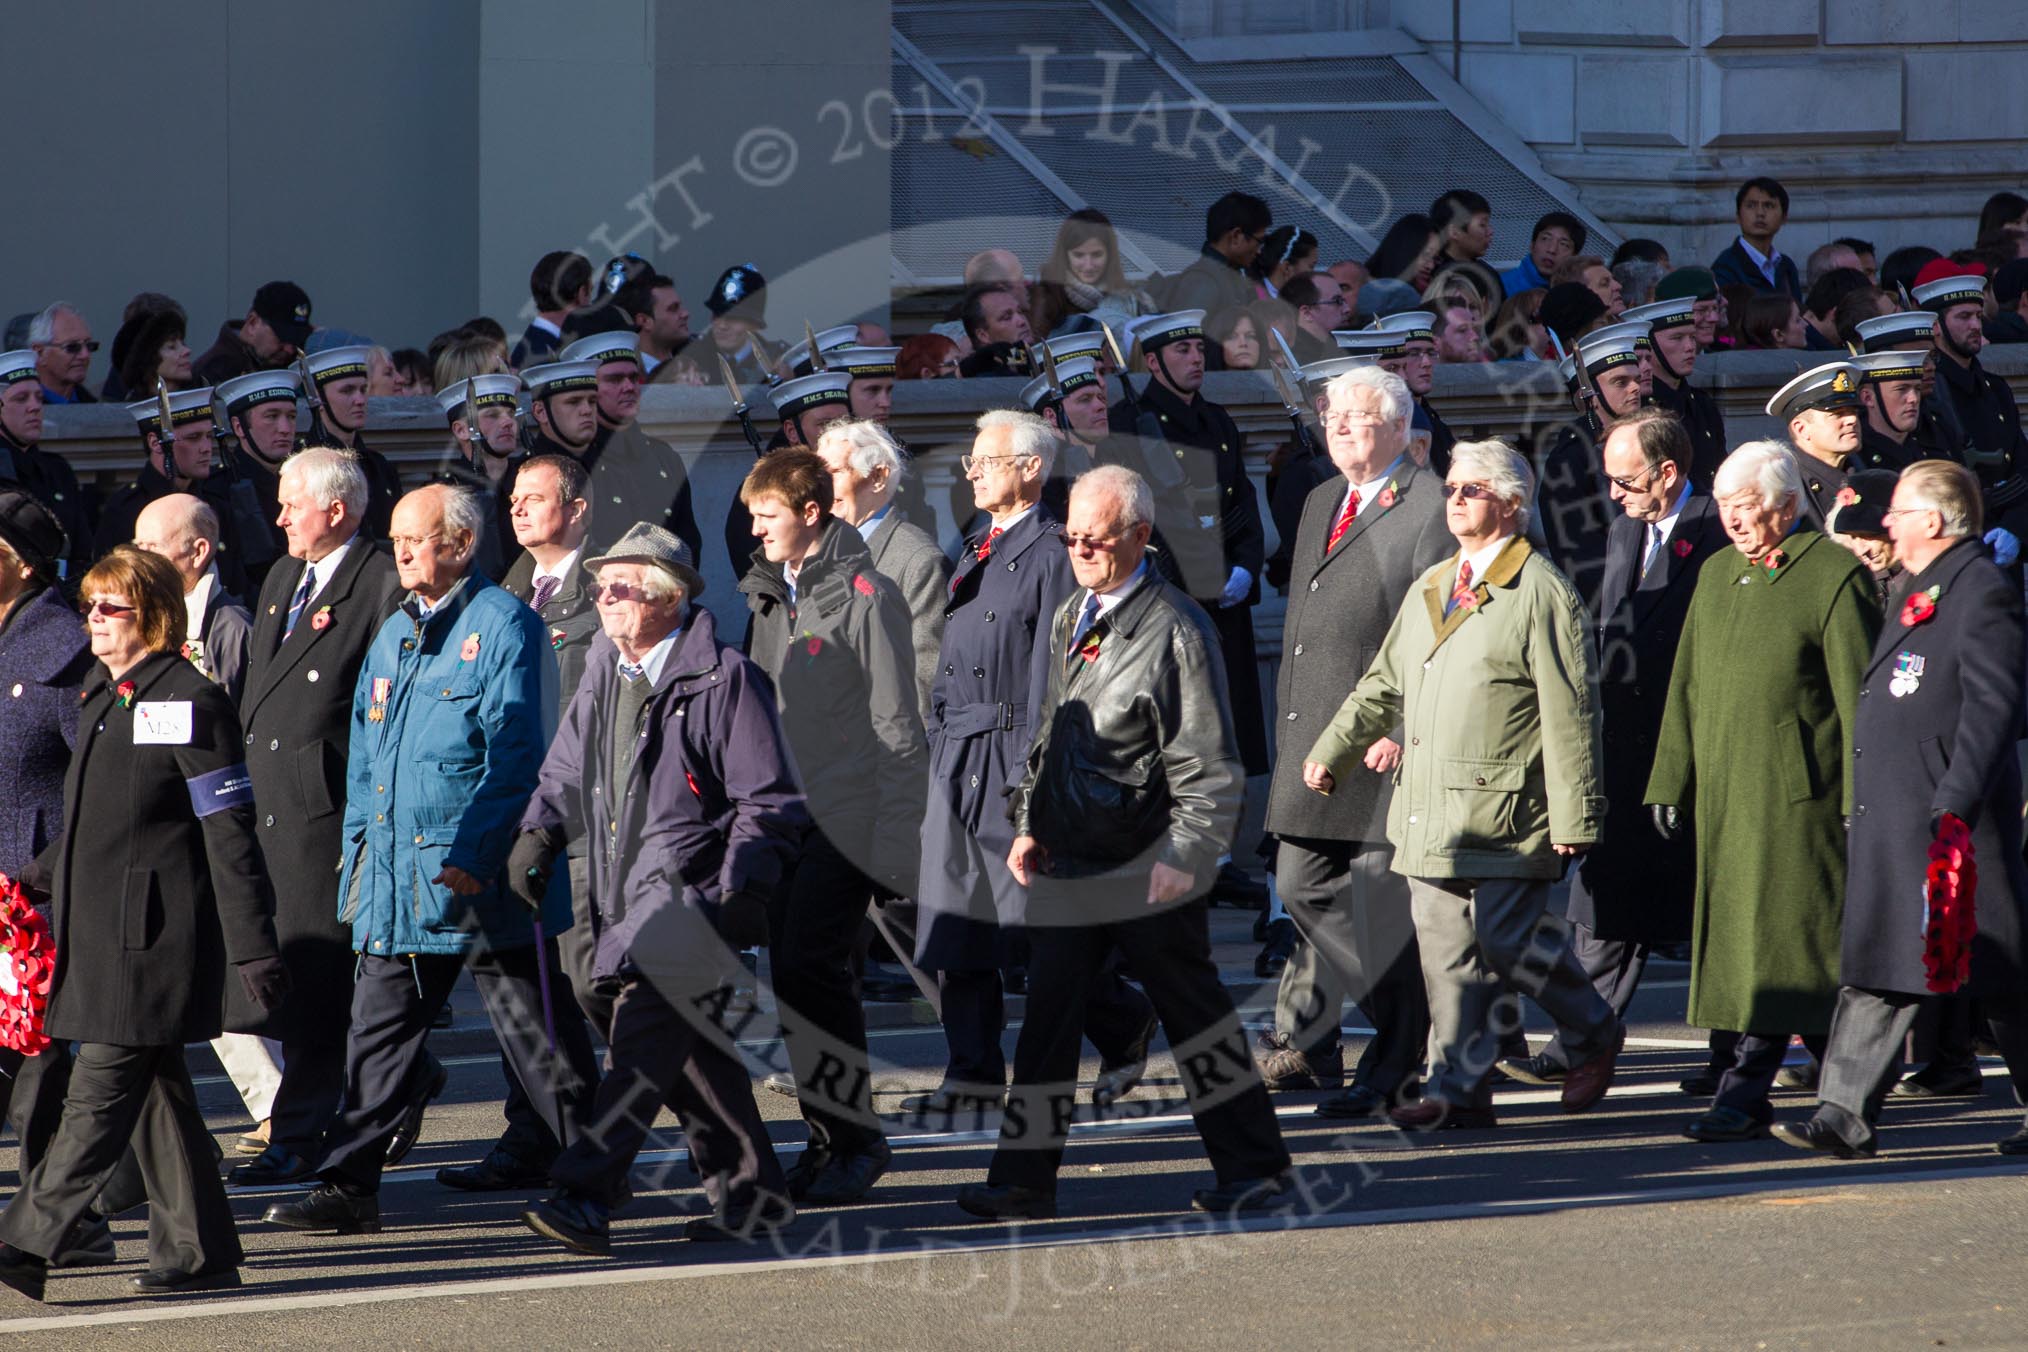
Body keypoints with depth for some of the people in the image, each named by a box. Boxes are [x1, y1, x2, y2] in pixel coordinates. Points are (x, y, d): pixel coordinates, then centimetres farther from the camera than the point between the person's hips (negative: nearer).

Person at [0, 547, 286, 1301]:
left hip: (153, 933, -9)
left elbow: (228, 835, -12)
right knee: (154, 1090, 9)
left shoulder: (189, 703, -10)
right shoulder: (103, 699, 15)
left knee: (101, 1091, -9)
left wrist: (251, 947, -14)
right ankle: (197, 1253, 14)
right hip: (99, 929, 9)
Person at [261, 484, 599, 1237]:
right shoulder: (394, 636, 16)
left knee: (533, 1030, 0)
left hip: (479, 873, -7)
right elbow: (364, 756, 21)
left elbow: (514, 751, -13)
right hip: (397, 873, 7)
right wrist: (358, 848, 11)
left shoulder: (503, 626, -7)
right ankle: (348, 1186, 7)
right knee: (379, 1029, 5)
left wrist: (477, 854, -18)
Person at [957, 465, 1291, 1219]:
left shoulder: (1176, 630, -11)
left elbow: (1207, 764, -12)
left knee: (1191, 1010, 4)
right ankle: (1024, 1179, 6)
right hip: (1067, 864, 6)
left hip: (1148, 867, -6)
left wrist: (1183, 855, -18)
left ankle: (1253, 1167, 15)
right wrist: (1029, 825, 12)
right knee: (1048, 1013, 3)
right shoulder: (1067, 622, 12)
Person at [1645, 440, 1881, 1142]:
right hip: (1723, 792, 7)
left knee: (1779, 937, -6)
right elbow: (1687, 687, 19)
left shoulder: (1834, 576, -6)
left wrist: (1862, 799, -12)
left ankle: (1747, 1090, -3)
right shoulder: (1716, 575, 16)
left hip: (1798, 792, -7)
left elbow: (1858, 696, -9)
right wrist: (1670, 782, 14)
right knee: (1737, 940, 7)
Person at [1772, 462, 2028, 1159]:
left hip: (1954, 824, -9)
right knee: (1875, 968, 4)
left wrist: (1955, 809, -24)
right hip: (1887, 825, 9)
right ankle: (1845, 1116, 2)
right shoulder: (1919, 592, 17)